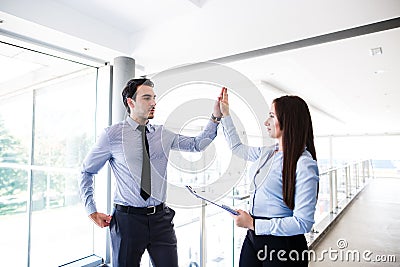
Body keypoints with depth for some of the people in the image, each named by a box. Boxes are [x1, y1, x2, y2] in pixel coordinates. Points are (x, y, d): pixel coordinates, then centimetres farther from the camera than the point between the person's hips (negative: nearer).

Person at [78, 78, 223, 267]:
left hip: (161, 217, 3)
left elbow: (197, 144, 2)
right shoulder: (112, 135, -5)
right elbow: (86, 172, 4)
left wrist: (215, 117, -7)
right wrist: (92, 211, 0)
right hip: (128, 218, -2)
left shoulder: (163, 134, 5)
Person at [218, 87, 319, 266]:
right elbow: (237, 147, 22)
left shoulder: (304, 165, -19)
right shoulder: (267, 153, 3)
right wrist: (224, 114, 22)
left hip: (282, 244, -6)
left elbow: (303, 223, -22)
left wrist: (253, 224, -19)